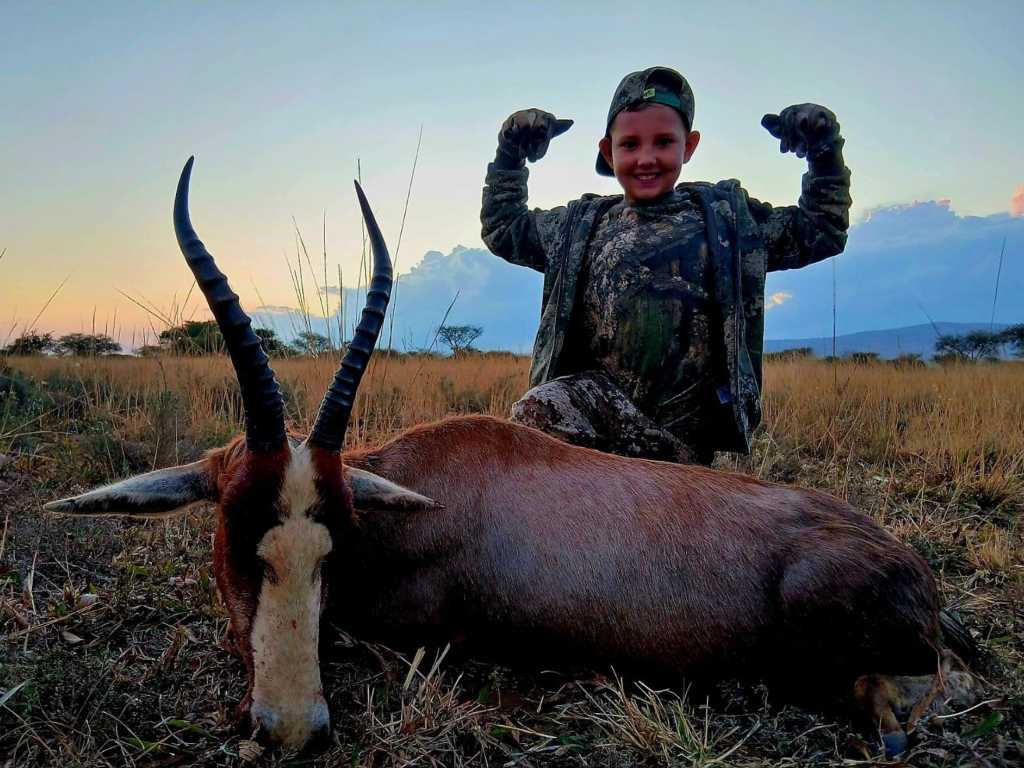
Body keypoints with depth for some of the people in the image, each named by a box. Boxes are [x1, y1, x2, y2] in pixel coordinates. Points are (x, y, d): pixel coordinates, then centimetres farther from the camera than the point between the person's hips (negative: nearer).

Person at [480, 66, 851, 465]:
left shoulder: (728, 216, 12)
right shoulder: (582, 223, 16)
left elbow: (822, 231, 17)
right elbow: (502, 228, 28)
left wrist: (823, 150, 8)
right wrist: (511, 155, 20)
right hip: (596, 393, 0)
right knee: (535, 414, -31)